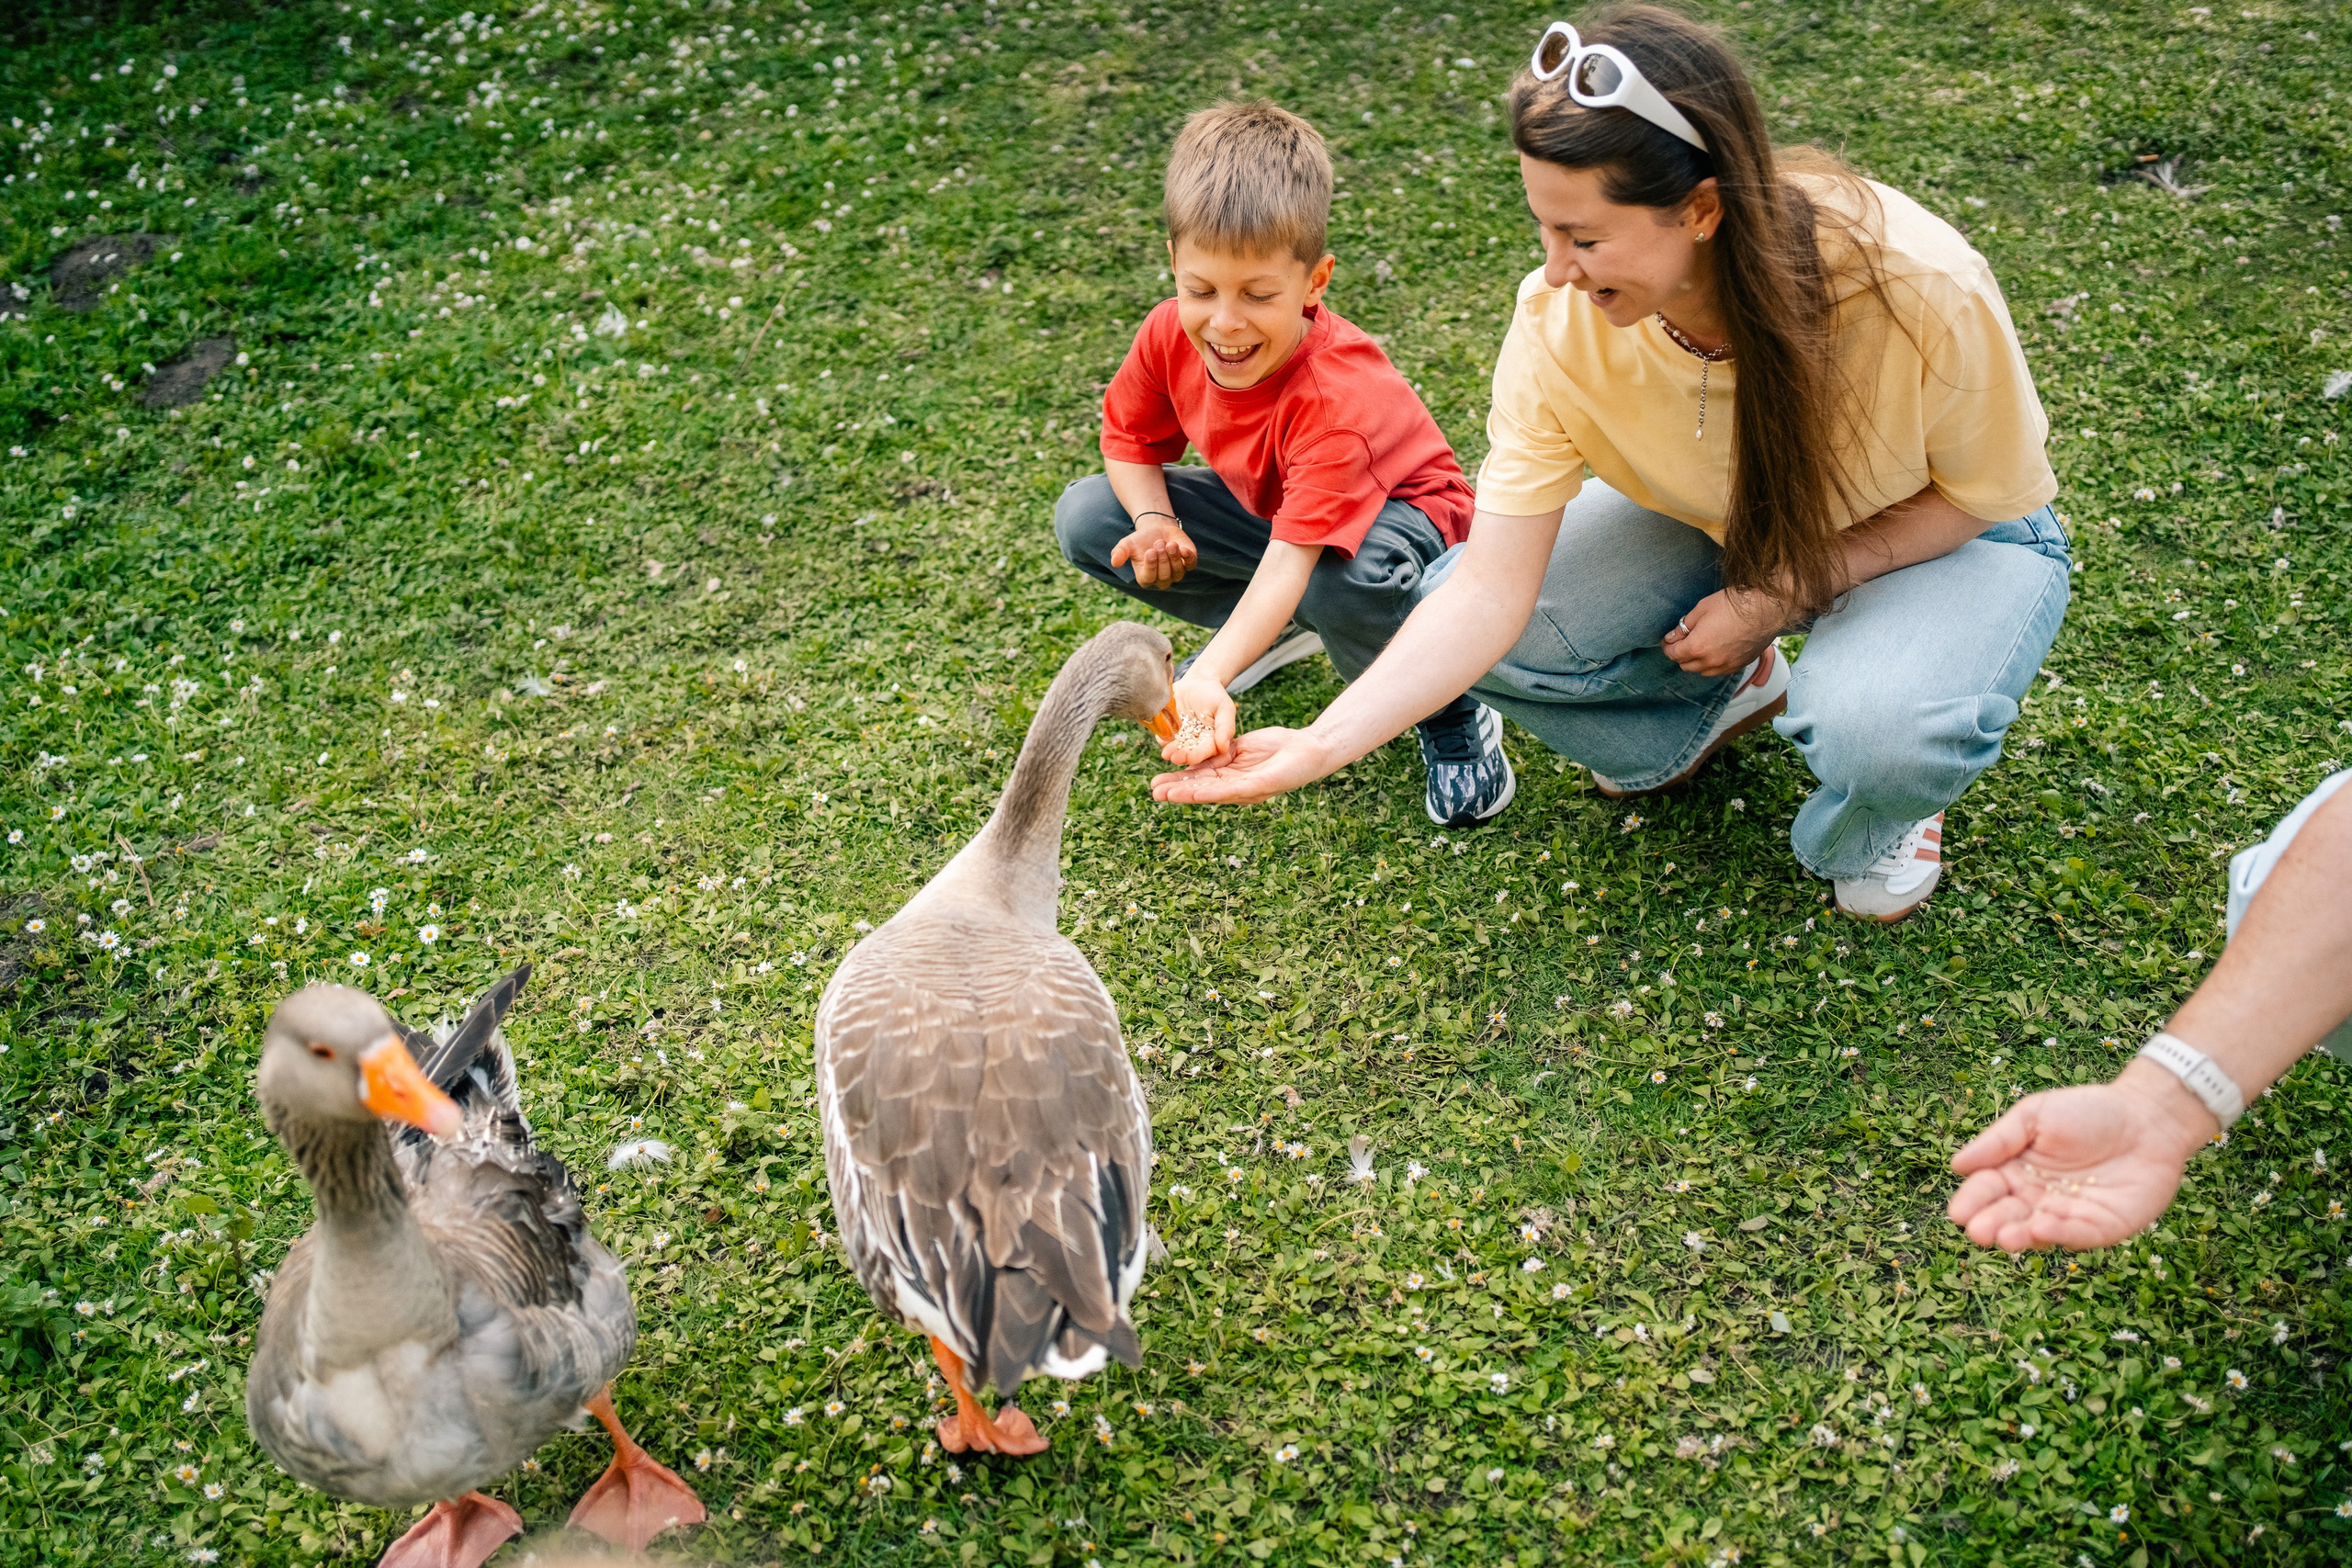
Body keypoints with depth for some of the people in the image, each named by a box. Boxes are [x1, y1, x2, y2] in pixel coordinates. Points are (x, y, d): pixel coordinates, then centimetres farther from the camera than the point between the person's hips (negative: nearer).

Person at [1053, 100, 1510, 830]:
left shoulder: (1336, 398, -38)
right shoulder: (1171, 334, -20)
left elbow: (1292, 558, -46)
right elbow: (1129, 439, 0)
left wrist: (1209, 677, -60)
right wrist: (1153, 521, -22)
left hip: (1390, 515, -7)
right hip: (1267, 505, 7)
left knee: (1340, 583, -44)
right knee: (1084, 517, -10)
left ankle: (1453, 718, -11)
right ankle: (1280, 631, 6)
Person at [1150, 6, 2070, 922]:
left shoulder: (1919, 290, -35)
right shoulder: (1561, 324, -26)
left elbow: (1981, 492, -15)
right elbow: (1490, 592, -26)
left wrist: (1787, 590, -25)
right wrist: (1325, 744, -36)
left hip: (1949, 537, -3)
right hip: (1717, 527, 4)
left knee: (1879, 723, -38)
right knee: (1443, 593, -17)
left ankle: (1871, 830, 4)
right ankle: (1725, 699, 9)